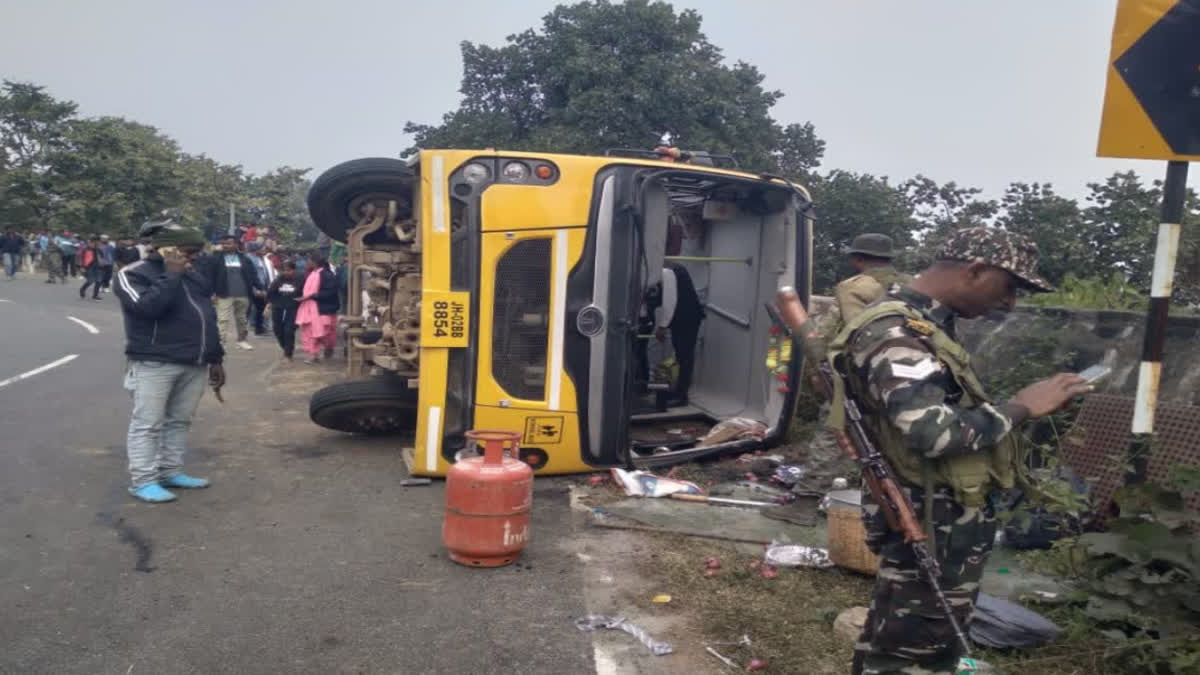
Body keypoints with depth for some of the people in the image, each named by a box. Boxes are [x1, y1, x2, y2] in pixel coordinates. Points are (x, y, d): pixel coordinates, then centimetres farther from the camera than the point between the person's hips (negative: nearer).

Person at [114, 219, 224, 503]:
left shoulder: (194, 275, 16)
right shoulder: (133, 274, -5)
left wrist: (216, 359, 18)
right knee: (148, 424, -3)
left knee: (179, 422, 12)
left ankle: (171, 472, 21)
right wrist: (172, 275, -16)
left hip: (194, 365, 7)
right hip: (154, 364, -7)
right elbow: (148, 307, -25)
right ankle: (143, 481, 2)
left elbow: (207, 317, 20)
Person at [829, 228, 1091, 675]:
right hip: (933, 526, -10)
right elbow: (934, 432, -34)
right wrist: (1021, 407, -21)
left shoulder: (919, 325, 10)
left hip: (938, 518, 10)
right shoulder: (896, 334, -24)